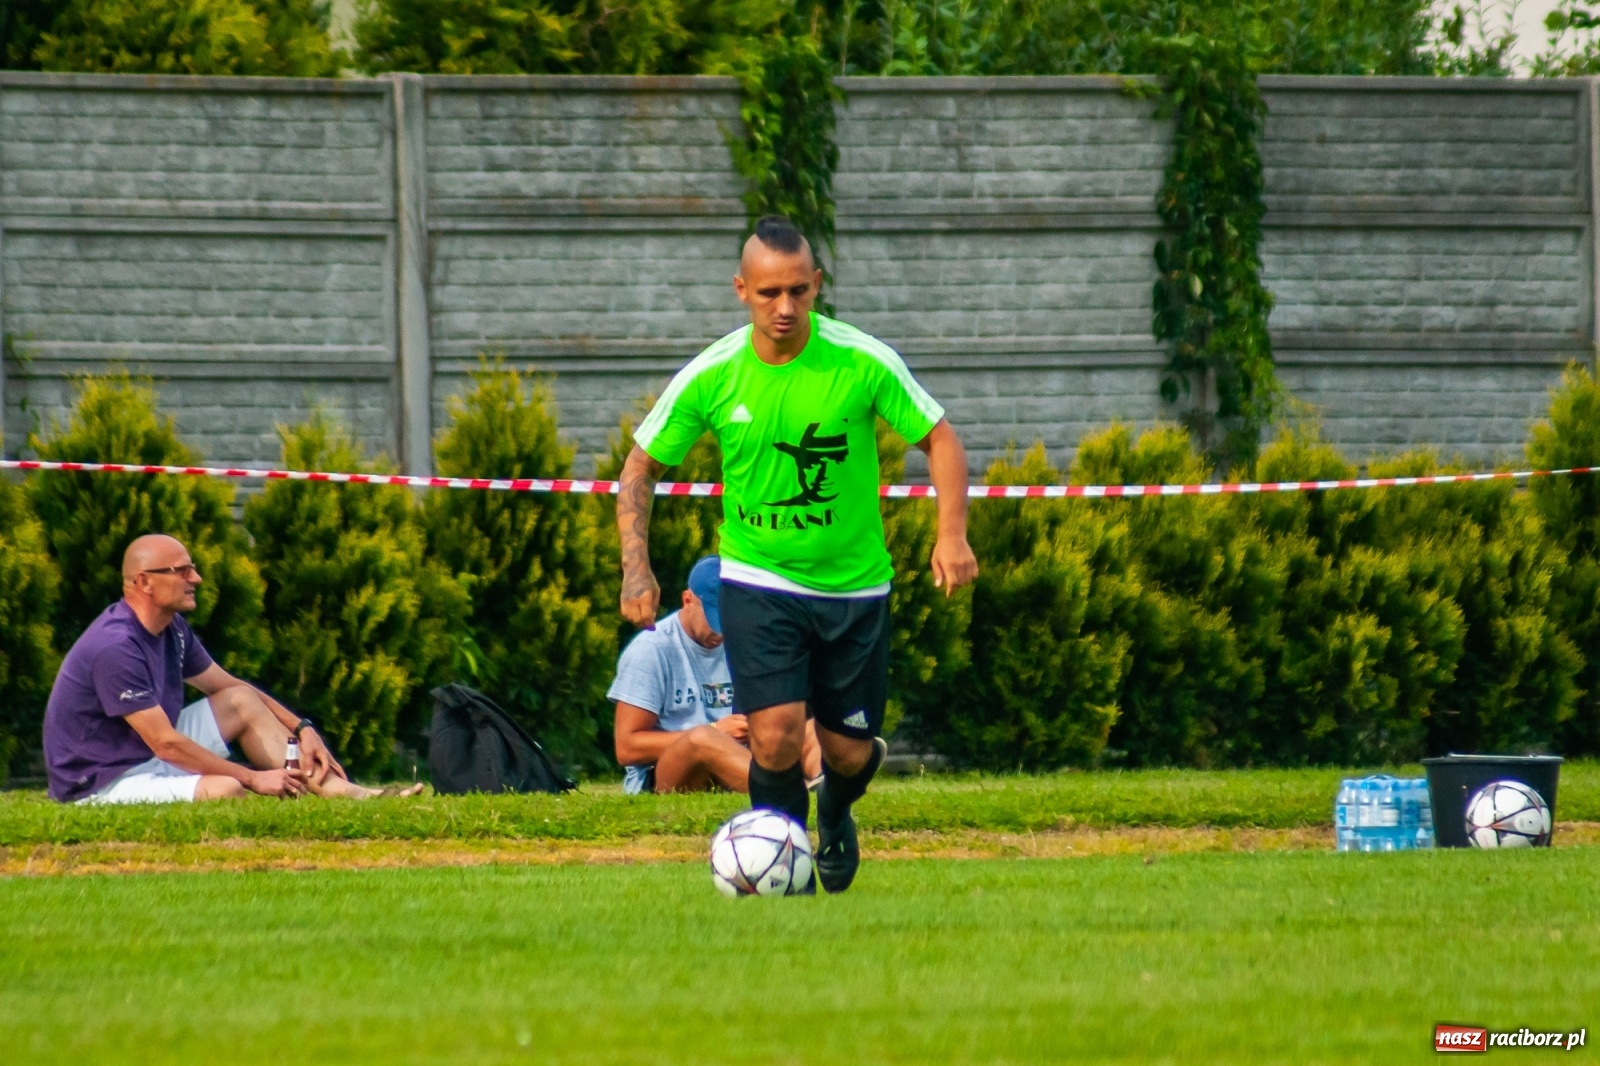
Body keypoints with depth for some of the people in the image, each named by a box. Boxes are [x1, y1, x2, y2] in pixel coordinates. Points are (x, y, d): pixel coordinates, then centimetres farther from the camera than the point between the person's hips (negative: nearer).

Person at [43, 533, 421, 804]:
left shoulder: (171, 629, 6)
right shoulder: (116, 647, -25)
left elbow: (229, 687, 19)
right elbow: (164, 743, -26)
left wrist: (301, 729, 7)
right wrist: (254, 778, -22)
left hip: (150, 757, 10)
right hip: (100, 784, -10)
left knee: (242, 703, 6)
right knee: (225, 789, -33)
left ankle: (343, 792, -5)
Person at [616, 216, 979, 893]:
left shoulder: (863, 363, -14)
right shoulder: (711, 377, -10)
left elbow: (939, 440, -5)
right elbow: (642, 466, 2)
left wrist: (952, 534, -20)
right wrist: (636, 569, -11)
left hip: (853, 581, 0)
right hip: (757, 579, 0)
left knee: (848, 751, 7)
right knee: (775, 735, -18)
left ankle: (836, 815, 44)